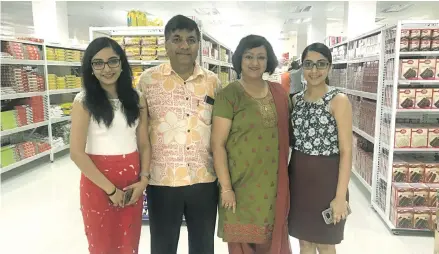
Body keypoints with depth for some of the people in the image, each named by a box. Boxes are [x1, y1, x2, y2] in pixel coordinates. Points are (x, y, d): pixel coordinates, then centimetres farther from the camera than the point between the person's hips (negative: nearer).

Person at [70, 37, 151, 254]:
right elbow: (77, 153, -13)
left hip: (132, 181, 3)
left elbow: (144, 144, 5)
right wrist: (110, 189, -13)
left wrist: (144, 179, -8)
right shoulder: (84, 101, -8)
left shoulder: (136, 99, 3)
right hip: (98, 182, -3)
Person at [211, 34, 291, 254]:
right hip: (241, 185, -4)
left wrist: (286, 177, 12)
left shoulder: (280, 93, 6)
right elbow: (218, 144, -11)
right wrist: (226, 187, -14)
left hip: (275, 184, 4)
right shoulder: (228, 95, -9)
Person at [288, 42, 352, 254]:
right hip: (298, 176, 5)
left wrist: (341, 196, -16)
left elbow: (346, 151, -13)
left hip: (326, 177, -5)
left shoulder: (339, 101, -10)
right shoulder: (296, 100, 6)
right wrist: (286, 177, 7)